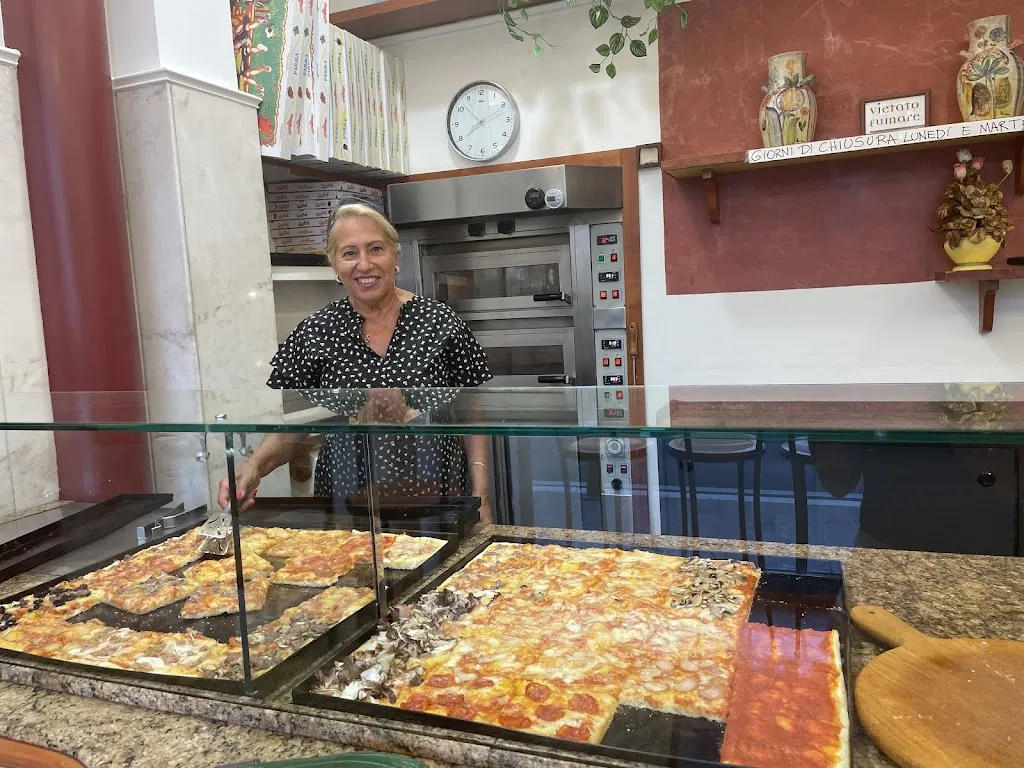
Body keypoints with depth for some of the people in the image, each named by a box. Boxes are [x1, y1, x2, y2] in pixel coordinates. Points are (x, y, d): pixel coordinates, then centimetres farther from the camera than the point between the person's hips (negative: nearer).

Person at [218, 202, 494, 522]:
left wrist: (481, 498, -8)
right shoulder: (313, 334, -3)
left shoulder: (439, 323, -6)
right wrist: (255, 464, -16)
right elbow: (293, 427, 2)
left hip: (440, 504, -1)